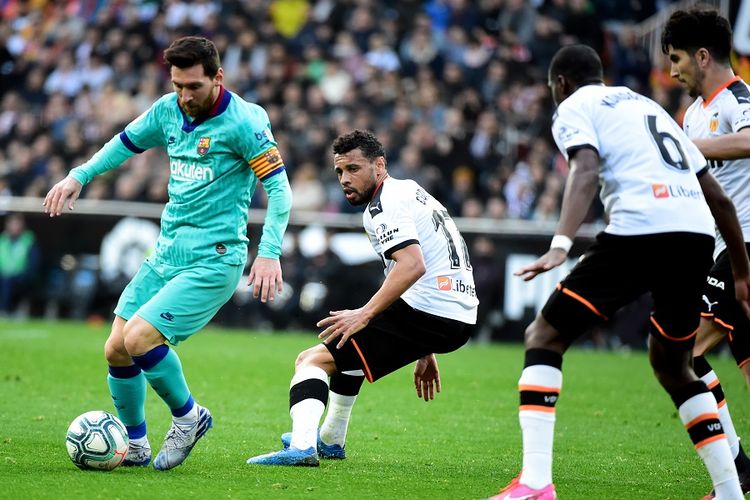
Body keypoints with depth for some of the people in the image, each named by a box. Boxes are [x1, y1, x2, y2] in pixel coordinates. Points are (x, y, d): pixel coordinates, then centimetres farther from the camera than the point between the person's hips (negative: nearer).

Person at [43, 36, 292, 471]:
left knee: (138, 338, -21)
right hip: (167, 252, 7)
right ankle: (136, 446, 22)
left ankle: (189, 416, 3)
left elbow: (279, 189, -14)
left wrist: (269, 253, -24)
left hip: (213, 260, -7)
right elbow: (126, 142, 24)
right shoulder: (169, 110, 6)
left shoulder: (244, 121, -14)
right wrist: (79, 176, 11)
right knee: (116, 350, 3)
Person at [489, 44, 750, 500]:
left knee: (544, 337, 3)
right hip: (698, 236, 7)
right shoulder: (651, 107, 33)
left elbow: (586, 171, -10)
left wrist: (561, 245, -23)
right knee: (673, 366, 26)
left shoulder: (575, 108, 13)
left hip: (640, 231, -6)